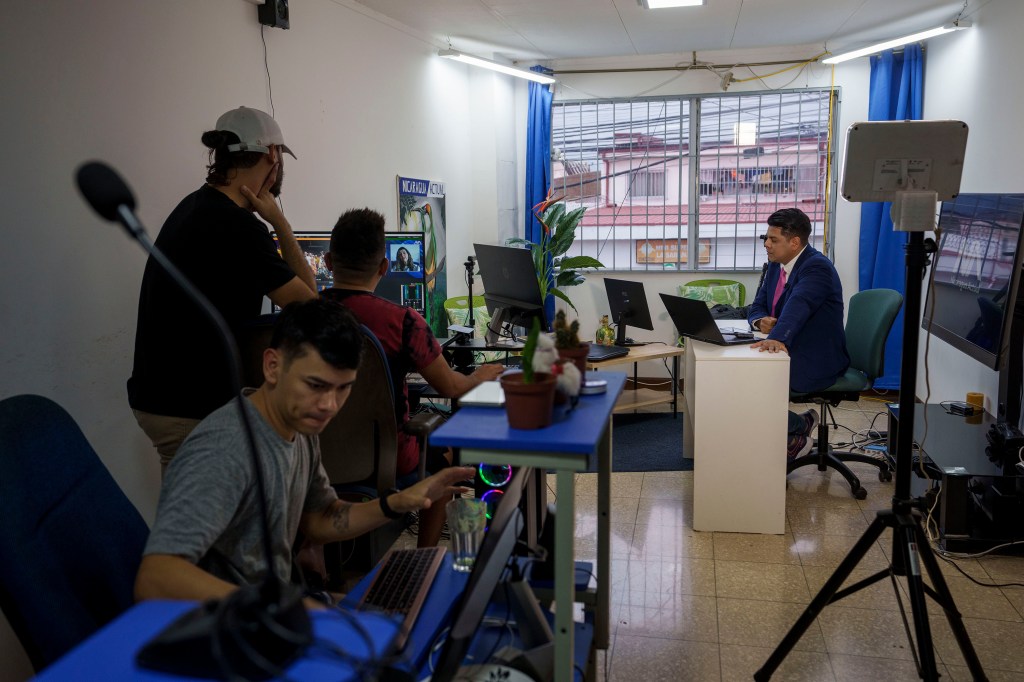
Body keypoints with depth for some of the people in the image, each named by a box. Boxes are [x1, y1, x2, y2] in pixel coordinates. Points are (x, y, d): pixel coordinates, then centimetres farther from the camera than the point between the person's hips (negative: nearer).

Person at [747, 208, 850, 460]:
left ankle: (800, 427, 1)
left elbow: (798, 305, -36)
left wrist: (778, 338, -54)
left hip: (816, 363, -9)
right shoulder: (776, 265, 10)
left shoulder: (817, 267, -18)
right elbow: (758, 305, 15)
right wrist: (761, 321, -10)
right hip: (789, 353, 9)